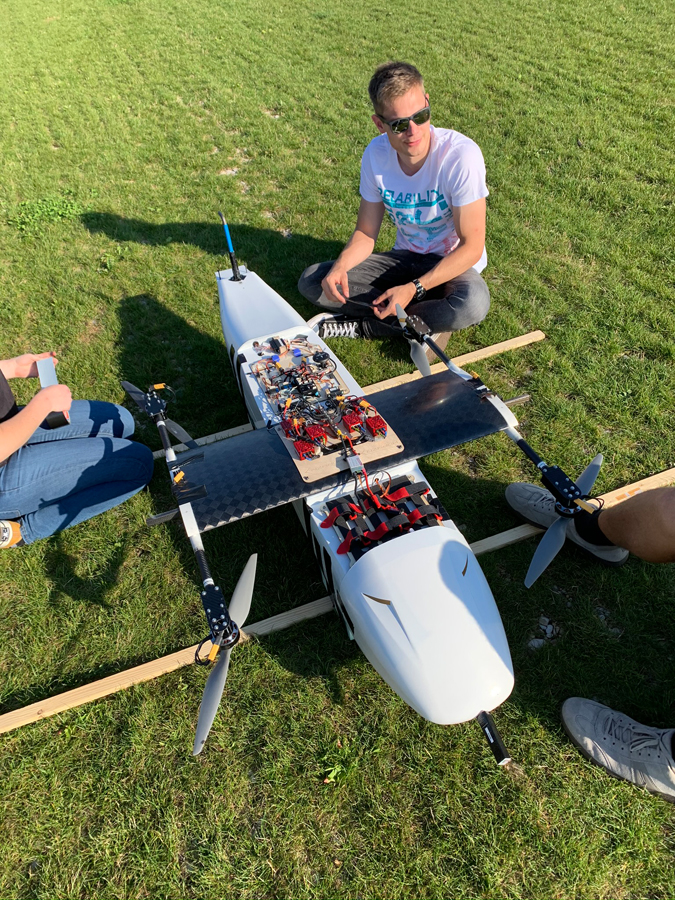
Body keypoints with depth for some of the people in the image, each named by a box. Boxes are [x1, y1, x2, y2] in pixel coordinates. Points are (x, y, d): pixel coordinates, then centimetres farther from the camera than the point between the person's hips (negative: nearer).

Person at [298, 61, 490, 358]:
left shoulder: (461, 154, -24)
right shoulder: (376, 155, -10)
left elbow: (471, 247, -22)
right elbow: (365, 233, -1)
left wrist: (413, 289, -32)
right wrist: (340, 267, -23)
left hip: (453, 264, -4)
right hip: (404, 258, 4)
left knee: (473, 303, -41)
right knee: (312, 281, -11)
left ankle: (361, 325, -18)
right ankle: (426, 320, -15)